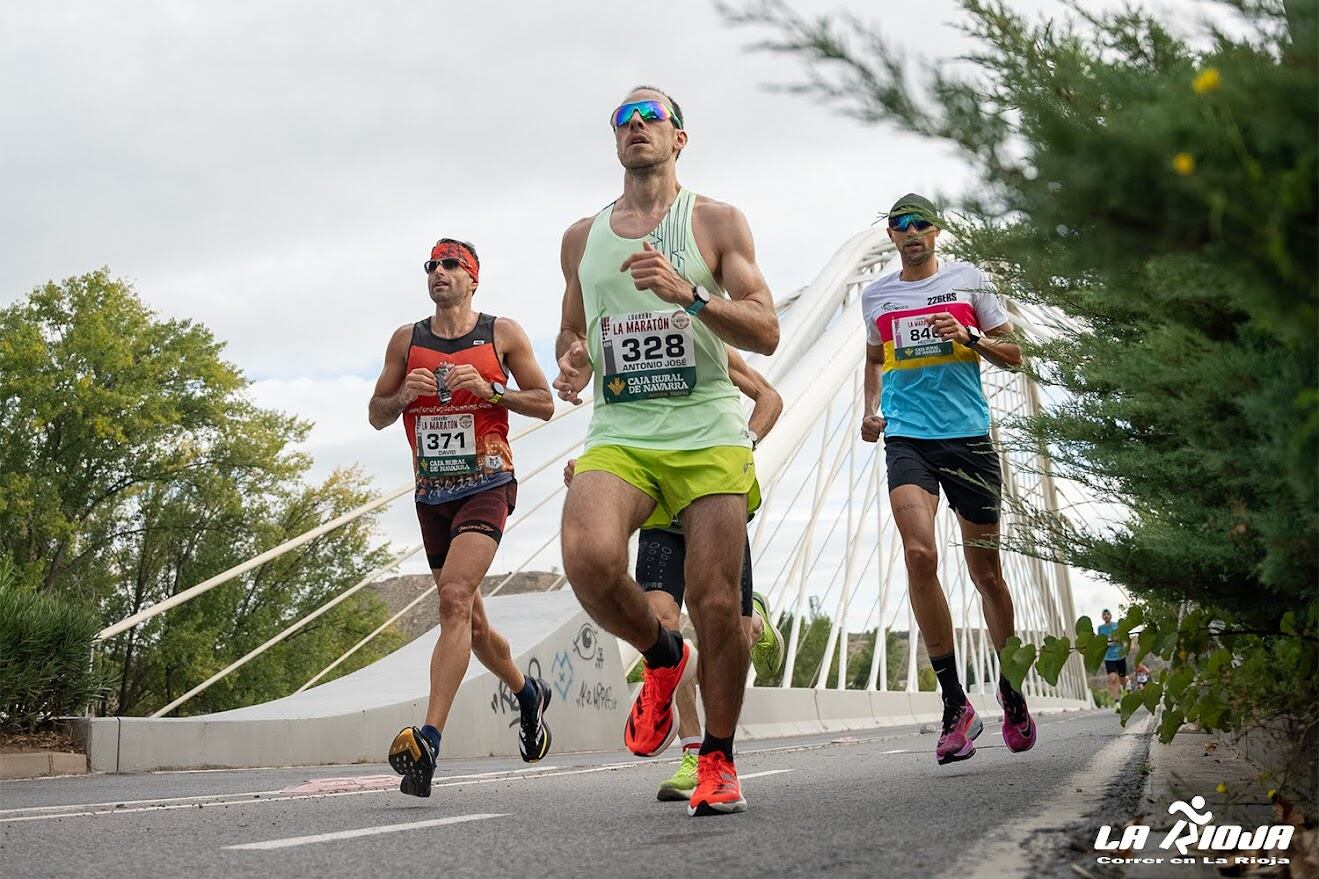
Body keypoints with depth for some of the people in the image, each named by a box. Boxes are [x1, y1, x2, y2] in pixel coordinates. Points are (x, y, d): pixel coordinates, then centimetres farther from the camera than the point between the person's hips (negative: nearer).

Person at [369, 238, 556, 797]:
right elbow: (377, 416, 14)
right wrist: (403, 395, -8)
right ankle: (528, 694, 41)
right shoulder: (406, 340, 11)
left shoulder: (502, 334, 3)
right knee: (469, 619, 13)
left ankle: (428, 740, -31)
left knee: (455, 598, -24)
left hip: (486, 484, -5)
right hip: (431, 493, 5)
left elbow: (544, 404, 5)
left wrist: (487, 389, -10)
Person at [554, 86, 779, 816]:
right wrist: (571, 363, 4)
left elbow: (765, 332, -3)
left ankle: (717, 760, 13)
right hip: (618, 436, 2)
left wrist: (688, 294, -18)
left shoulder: (716, 221, 5)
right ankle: (661, 659, 3)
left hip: (708, 435, -2)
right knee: (587, 558, -27)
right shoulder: (582, 236, 16)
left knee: (716, 605, -7)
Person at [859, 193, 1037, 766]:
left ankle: (1011, 690, 28)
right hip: (906, 439, 1)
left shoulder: (969, 280, 7)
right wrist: (871, 410, 10)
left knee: (985, 569, 5)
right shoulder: (875, 296, 14)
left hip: (968, 435, 0)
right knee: (919, 554, -22)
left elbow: (1013, 355, 8)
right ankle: (955, 703, -16)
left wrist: (969, 337, -11)